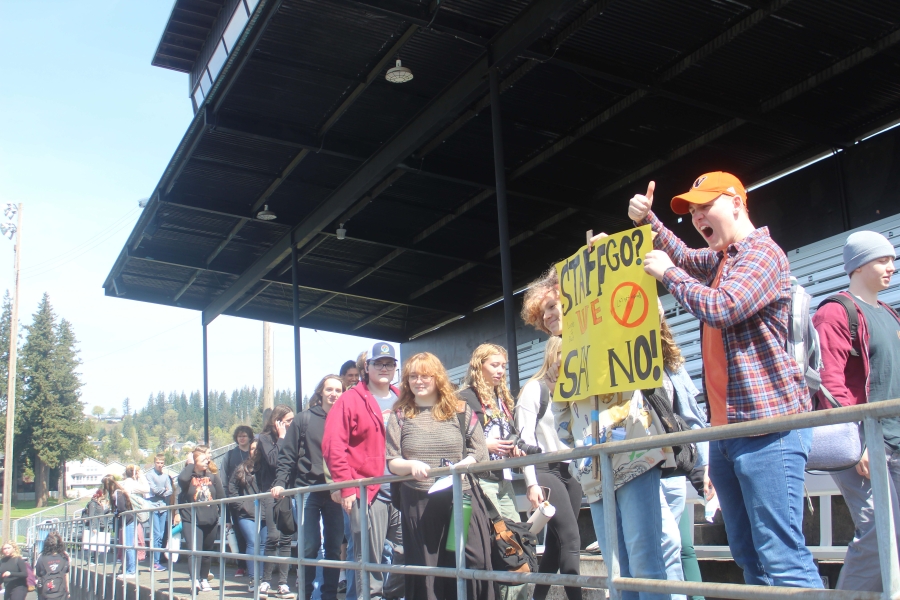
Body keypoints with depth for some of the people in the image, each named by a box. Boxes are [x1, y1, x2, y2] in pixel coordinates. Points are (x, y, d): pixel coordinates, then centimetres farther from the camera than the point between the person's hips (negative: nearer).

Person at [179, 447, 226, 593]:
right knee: (195, 550, -18)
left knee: (207, 552, 15)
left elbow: (221, 496, 2)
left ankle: (204, 579, 30)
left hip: (211, 521, 4)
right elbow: (182, 479, -27)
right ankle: (195, 581, -20)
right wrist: (190, 464, -13)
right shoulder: (189, 476, -2)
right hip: (191, 521, -4)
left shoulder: (212, 477, 7)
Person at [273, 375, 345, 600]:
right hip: (308, 490, -2)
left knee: (334, 546, 6)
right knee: (310, 545, -6)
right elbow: (288, 455, 2)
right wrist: (280, 483, -8)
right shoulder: (304, 419, 2)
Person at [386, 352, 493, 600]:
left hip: (461, 499, 0)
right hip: (418, 504, 1)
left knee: (472, 565, -5)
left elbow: (480, 452, 6)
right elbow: (391, 462, 4)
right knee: (424, 569, 3)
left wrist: (462, 465, -15)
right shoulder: (400, 415, 10)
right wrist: (411, 465, -17)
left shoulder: (460, 410, 8)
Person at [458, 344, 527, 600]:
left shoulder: (504, 399, 19)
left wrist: (513, 449, 7)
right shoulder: (466, 399, -5)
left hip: (505, 480, 8)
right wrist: (485, 446, -15)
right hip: (481, 479, -7)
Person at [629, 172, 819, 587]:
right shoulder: (719, 258, 20)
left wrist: (667, 272, -7)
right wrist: (647, 221, 19)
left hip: (768, 427, -9)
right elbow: (683, 256, 37)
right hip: (726, 428, 10)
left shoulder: (763, 253, -8)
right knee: (749, 556, 10)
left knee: (782, 557, -12)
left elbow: (720, 308, -21)